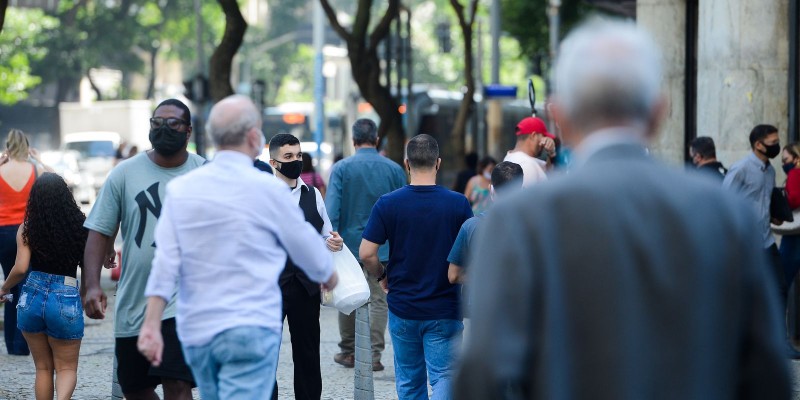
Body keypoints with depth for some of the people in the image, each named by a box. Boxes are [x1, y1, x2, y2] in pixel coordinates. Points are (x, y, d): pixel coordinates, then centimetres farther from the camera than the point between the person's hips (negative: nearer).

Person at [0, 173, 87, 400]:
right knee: (67, 368, 9)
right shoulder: (79, 227, -4)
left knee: (43, 367, 17)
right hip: (66, 301, -1)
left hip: (32, 298, 1)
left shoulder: (27, 230, -5)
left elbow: (20, 268, -11)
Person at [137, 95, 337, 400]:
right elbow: (306, 247, 6)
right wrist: (329, 275, 26)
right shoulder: (267, 189, -8)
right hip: (250, 329, -5)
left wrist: (151, 325, -4)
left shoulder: (180, 189, 2)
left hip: (196, 331, 5)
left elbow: (165, 263, -3)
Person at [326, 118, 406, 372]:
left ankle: (348, 351, 21)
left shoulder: (341, 168, -6)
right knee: (379, 301, 3)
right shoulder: (394, 169, 0)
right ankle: (374, 355, -3)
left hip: (349, 244, 0)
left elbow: (331, 209, -12)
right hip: (383, 247, 0)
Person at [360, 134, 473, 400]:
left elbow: (366, 253, -8)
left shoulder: (388, 204, -7)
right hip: (444, 310, -1)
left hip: (402, 308, 2)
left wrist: (382, 276, 11)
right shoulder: (458, 204, -7)